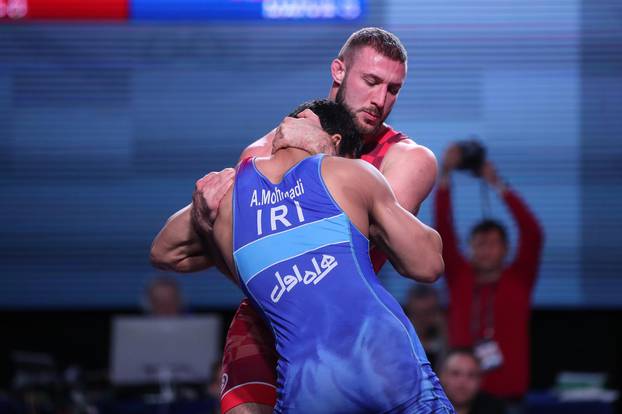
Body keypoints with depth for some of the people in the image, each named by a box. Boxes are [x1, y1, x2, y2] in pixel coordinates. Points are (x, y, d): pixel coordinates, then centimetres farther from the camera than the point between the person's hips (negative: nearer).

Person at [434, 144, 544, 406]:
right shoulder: (459, 278, 8)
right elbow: (443, 230, 1)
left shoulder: (519, 279, 3)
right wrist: (445, 175, -9)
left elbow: (532, 233, -8)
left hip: (508, 394, -1)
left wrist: (498, 185, -14)